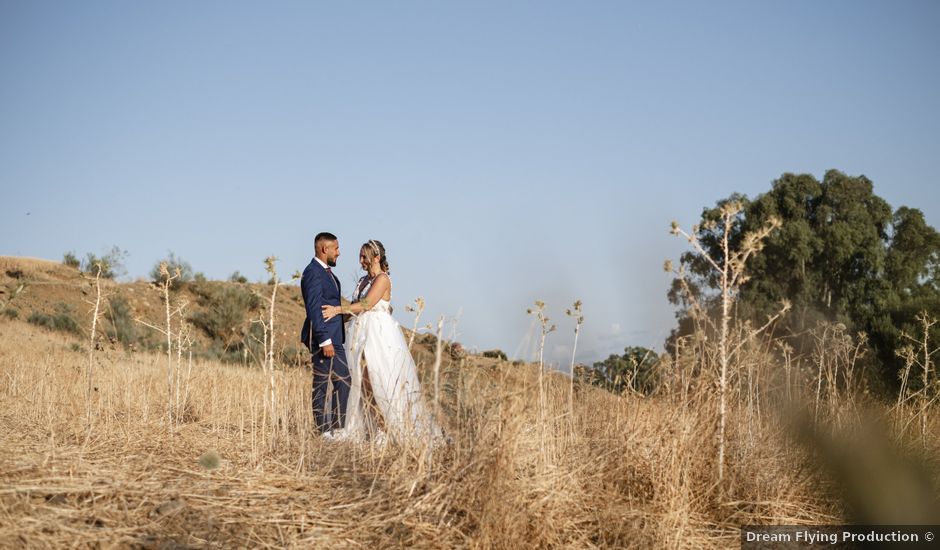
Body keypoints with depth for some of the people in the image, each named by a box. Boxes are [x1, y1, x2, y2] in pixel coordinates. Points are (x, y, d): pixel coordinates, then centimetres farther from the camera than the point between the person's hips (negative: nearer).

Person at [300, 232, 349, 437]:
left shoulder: (327, 272, 16)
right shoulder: (313, 273, -15)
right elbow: (314, 309, -21)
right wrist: (324, 340, -24)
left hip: (334, 337, 10)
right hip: (322, 338, -10)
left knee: (343, 380, 9)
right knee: (322, 382, -2)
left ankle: (338, 426, 14)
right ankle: (323, 430, 3)